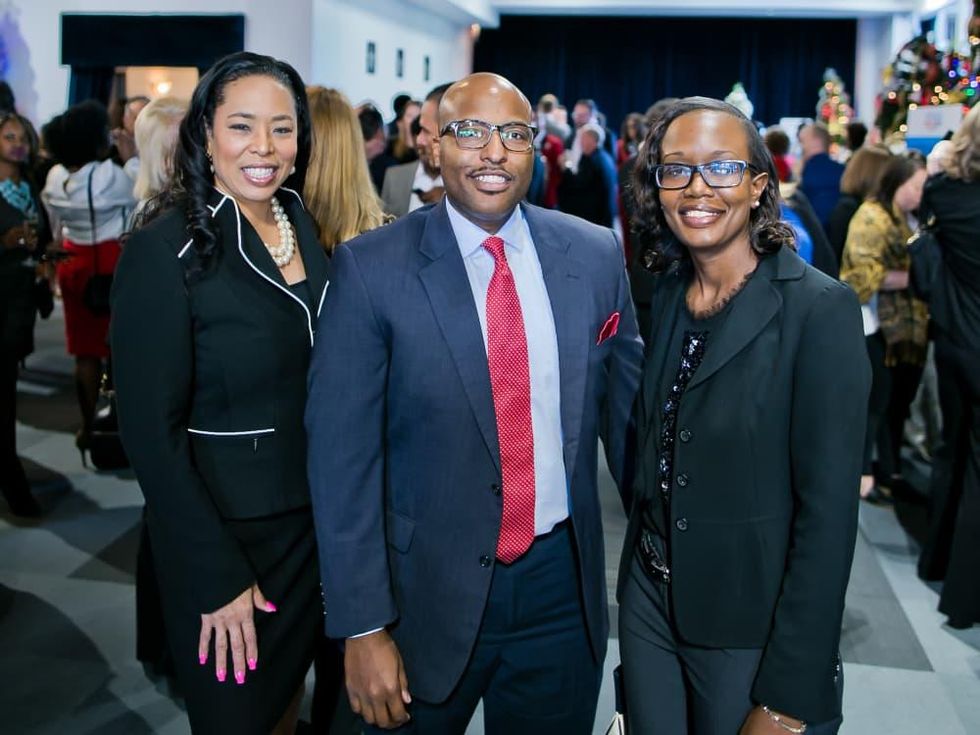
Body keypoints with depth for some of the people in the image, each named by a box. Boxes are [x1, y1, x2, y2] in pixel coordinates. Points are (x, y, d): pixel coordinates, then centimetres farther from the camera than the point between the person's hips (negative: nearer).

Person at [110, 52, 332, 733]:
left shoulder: (305, 227, 1)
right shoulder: (166, 249, -18)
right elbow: (151, 430, -17)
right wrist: (218, 575, -18)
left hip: (315, 517, 6)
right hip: (224, 526, -5)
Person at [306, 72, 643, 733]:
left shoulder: (596, 255, -2)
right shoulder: (372, 268, -11)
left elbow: (627, 406, 7)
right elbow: (342, 455, -11)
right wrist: (363, 627, -11)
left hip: (563, 585, 3)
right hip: (428, 590, -2)